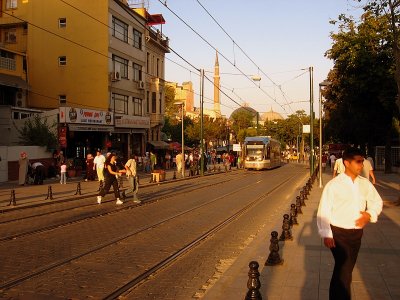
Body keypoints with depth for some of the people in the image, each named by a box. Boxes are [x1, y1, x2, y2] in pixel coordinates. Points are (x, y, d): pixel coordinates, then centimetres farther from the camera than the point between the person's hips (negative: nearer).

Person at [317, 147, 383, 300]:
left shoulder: (365, 184, 1)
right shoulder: (334, 184, -13)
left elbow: (377, 201, 15)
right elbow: (323, 211, -12)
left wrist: (369, 214, -5)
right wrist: (326, 235, -16)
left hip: (357, 233, 5)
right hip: (338, 233, -5)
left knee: (347, 269, 18)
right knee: (343, 270, -10)